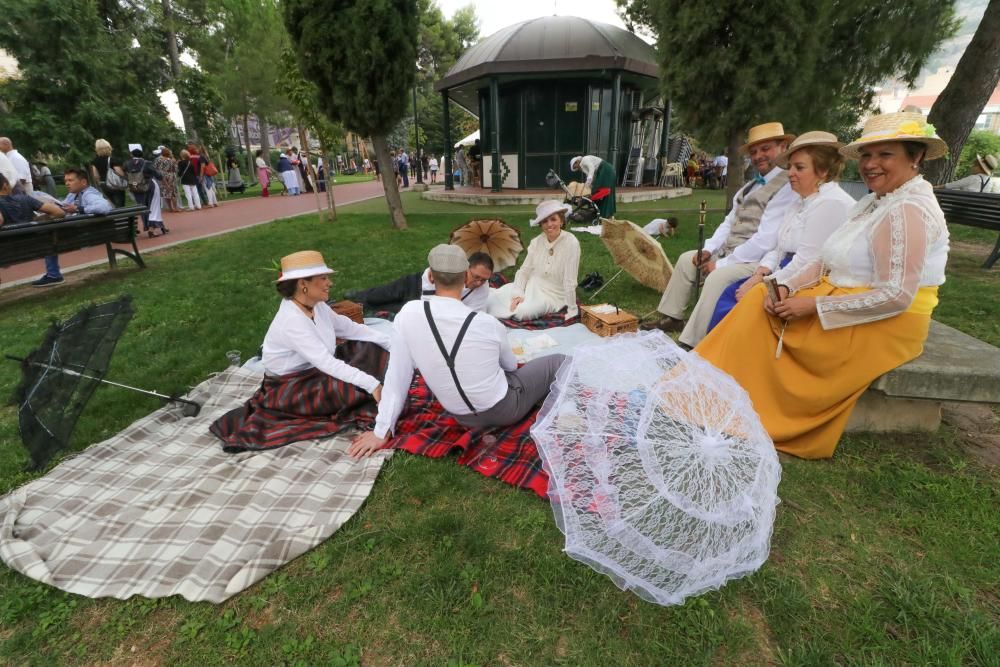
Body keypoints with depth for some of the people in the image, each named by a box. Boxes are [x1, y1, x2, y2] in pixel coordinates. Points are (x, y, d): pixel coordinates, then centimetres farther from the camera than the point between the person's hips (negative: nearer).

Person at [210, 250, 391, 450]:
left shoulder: (317, 306, -4)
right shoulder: (291, 320, -29)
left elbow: (351, 328, 2)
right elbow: (326, 363, -36)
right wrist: (371, 384, -41)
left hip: (316, 371, 9)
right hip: (288, 389, -8)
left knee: (370, 348, 0)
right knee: (357, 389, -28)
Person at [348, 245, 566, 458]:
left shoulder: (408, 314, -19)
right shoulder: (488, 323, -22)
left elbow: (397, 375, -13)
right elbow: (510, 366, -1)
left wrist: (381, 431, -1)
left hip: (463, 418, 4)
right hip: (505, 409, -3)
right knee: (559, 361, 16)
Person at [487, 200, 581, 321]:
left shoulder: (571, 243, -19)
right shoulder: (537, 241, -3)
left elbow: (570, 282, -20)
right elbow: (524, 270, -3)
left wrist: (572, 311, -17)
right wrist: (518, 294, -17)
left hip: (553, 295, -4)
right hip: (531, 287, 4)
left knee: (522, 312, -29)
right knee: (492, 298, -17)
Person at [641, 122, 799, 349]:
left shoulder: (787, 186, -14)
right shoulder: (750, 186, 15)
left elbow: (765, 240, -22)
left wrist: (721, 263, -18)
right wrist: (708, 249, -2)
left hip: (757, 260, -10)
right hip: (730, 252, 10)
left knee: (718, 277, -34)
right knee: (686, 259, 11)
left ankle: (690, 345, -30)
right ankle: (672, 318, 15)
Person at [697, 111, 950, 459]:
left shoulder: (909, 211, -19)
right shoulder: (876, 201, 10)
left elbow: (895, 296, -24)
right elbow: (827, 261, 7)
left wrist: (813, 306, -23)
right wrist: (786, 287, -9)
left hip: (880, 325, -9)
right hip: (845, 303, 9)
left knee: (761, 315, -12)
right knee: (759, 303, -2)